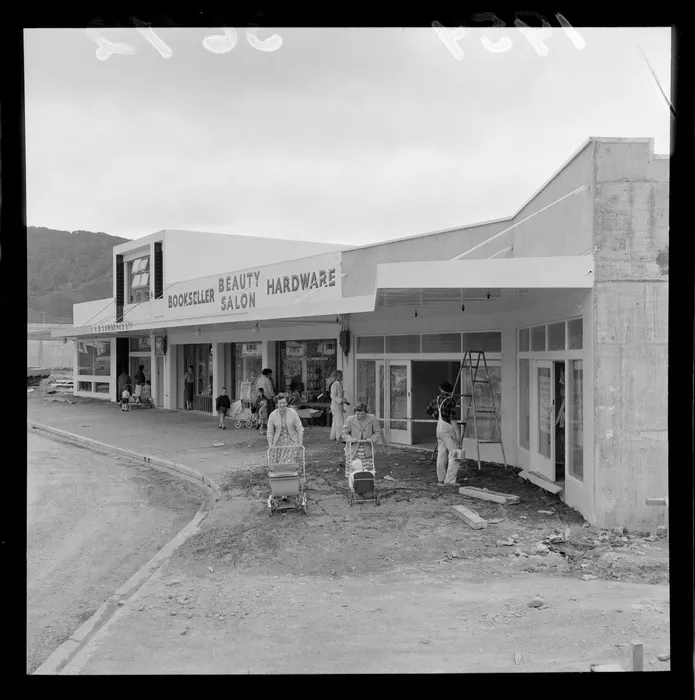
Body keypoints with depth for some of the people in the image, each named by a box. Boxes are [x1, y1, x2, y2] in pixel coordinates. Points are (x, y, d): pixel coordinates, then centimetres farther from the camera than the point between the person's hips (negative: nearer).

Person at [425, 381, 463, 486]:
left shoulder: (436, 399, 8)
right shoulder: (451, 401, -13)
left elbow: (428, 410, 23)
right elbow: (452, 419, -17)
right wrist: (457, 433, -15)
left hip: (439, 429, 8)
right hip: (448, 430, -8)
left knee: (441, 455, 12)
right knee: (455, 455, -5)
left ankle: (440, 480, 16)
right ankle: (449, 480, -11)